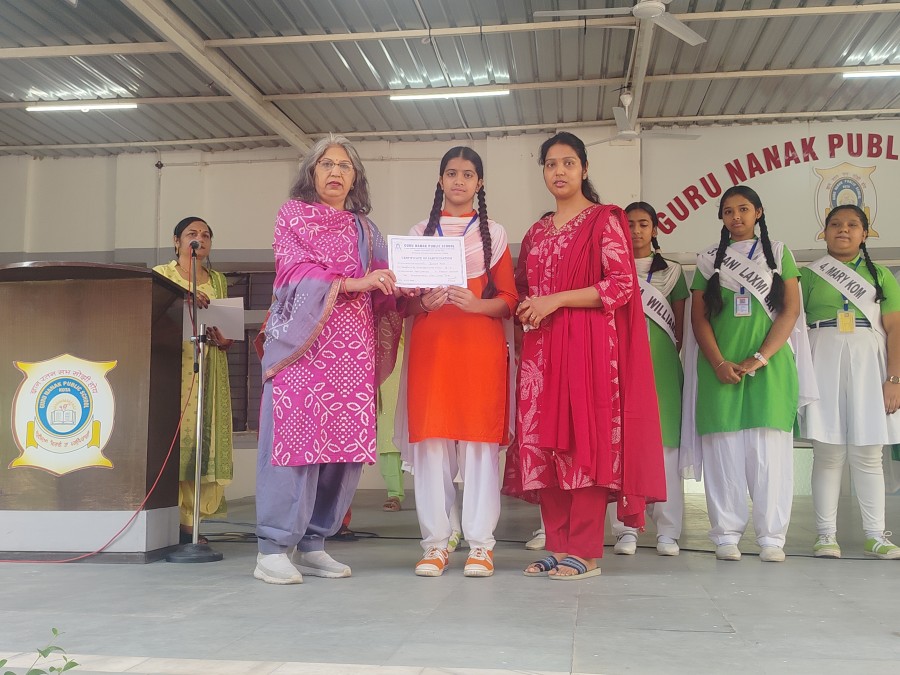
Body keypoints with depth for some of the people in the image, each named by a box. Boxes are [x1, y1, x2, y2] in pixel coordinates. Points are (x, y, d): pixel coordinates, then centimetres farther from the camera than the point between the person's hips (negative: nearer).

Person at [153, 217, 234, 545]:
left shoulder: (218, 281, 19)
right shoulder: (161, 274, 10)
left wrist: (223, 340, -5)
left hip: (208, 372, 3)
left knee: (202, 438, -3)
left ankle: (188, 521, -1)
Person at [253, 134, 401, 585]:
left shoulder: (364, 228, 23)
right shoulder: (292, 214, 11)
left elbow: (378, 293, 14)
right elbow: (295, 269, -5)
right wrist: (350, 283, -15)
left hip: (352, 344, 5)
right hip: (303, 338, -4)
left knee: (345, 441, -1)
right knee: (295, 435, -11)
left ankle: (313, 544, 7)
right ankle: (274, 549, -6)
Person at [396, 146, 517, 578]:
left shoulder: (494, 234, 13)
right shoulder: (419, 233, 16)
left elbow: (508, 299, 6)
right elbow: (404, 301, 13)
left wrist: (476, 304, -13)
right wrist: (424, 302, -9)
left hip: (480, 345, -1)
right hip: (430, 345, 1)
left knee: (479, 439, -5)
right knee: (430, 438, -4)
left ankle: (479, 544, 0)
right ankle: (436, 542, 1)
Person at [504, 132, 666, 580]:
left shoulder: (605, 220, 2)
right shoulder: (537, 231, 20)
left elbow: (622, 284, -9)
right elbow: (522, 287, 27)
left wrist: (555, 300, -12)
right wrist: (527, 307, 3)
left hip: (588, 343, -6)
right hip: (542, 348, 6)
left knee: (585, 440, -8)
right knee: (544, 442, 1)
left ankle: (585, 553, -2)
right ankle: (558, 547, 9)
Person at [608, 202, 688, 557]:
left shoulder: (672, 271, 14)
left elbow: (680, 327, 13)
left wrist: (669, 355, 0)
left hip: (661, 364, 0)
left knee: (664, 443, -3)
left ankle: (667, 531, 2)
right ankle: (625, 530, 0)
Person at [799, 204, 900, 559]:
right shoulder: (808, 275, 10)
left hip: (868, 363, 1)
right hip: (822, 364, -1)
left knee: (868, 454, 3)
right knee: (827, 452, -1)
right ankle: (826, 534, 4)